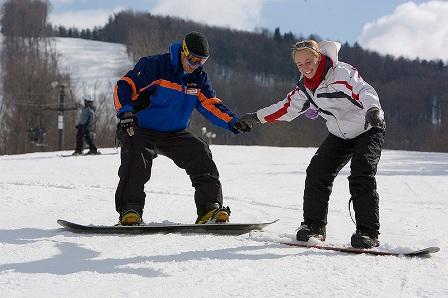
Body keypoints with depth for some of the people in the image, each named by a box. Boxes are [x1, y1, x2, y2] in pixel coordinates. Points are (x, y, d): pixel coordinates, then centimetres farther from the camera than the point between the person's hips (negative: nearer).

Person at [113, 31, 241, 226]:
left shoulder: (199, 79, 3)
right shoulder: (154, 66, -15)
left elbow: (212, 105, 2)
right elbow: (124, 86, -19)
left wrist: (232, 122, -17)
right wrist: (125, 112, -38)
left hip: (175, 134, 5)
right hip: (140, 130, -5)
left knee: (200, 154, -14)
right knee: (137, 158, -33)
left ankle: (210, 209, -11)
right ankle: (129, 210, -31)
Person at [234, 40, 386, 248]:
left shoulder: (342, 73, -24)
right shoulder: (305, 87, -3)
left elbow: (365, 91, -39)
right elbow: (286, 109, 10)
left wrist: (372, 109, -60)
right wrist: (255, 118, 9)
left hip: (369, 130, -7)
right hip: (340, 135, 7)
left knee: (361, 177, -23)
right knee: (317, 173, -6)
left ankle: (368, 233, -19)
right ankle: (314, 226, 7)